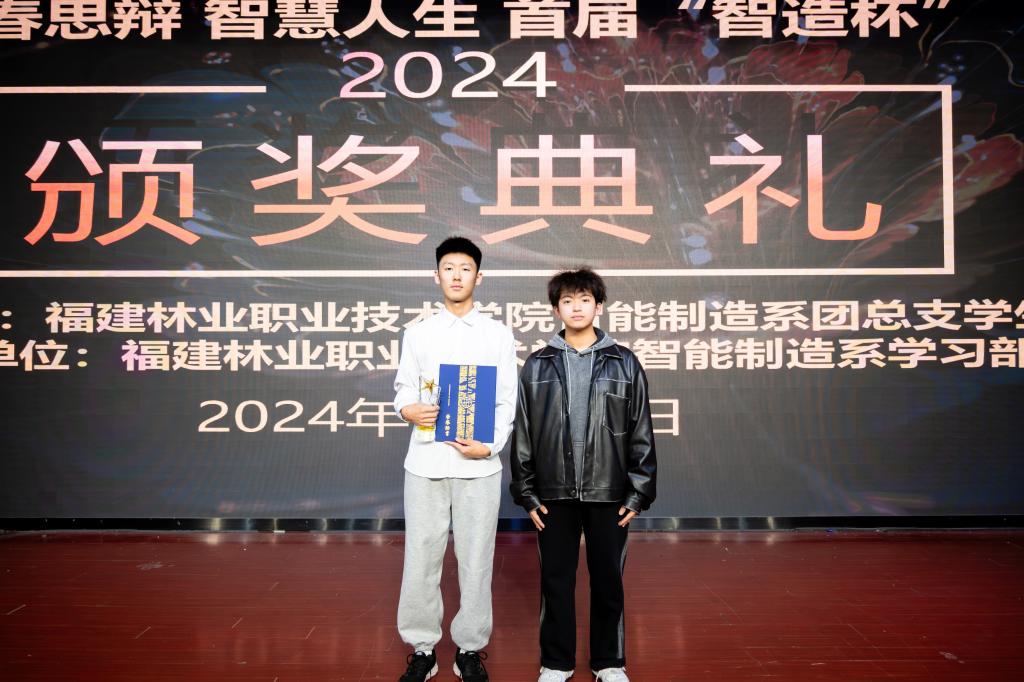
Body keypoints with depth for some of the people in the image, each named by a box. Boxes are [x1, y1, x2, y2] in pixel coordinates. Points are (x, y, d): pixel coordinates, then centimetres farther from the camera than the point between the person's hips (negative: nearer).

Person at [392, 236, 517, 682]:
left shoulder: (499, 335, 6)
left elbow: (507, 402, 3)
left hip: (478, 464, -1)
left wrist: (490, 446, -12)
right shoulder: (417, 334, 9)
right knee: (421, 558, 5)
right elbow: (403, 390, 7)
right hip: (426, 462, 1)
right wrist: (409, 410, -16)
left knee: (476, 559, 6)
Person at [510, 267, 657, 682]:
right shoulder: (537, 366, 3)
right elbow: (522, 433, 4)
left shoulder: (624, 364, 1)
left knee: (608, 579, 10)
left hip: (609, 493, 0)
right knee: (556, 579, 10)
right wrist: (526, 492, 0)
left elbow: (641, 434, 1)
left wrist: (639, 492, -3)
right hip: (555, 493, 1)